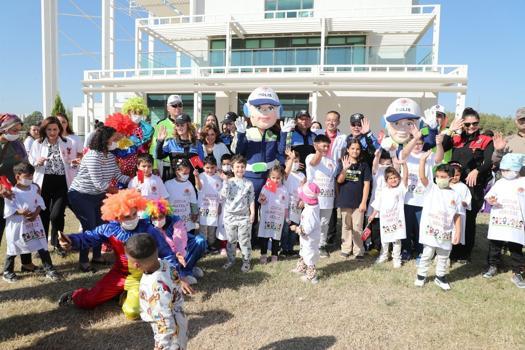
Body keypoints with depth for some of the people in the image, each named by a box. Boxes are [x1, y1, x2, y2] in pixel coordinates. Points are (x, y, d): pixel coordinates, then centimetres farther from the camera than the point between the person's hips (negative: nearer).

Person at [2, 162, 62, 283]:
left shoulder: (34, 188, 3)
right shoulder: (11, 191, -12)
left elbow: (40, 203, 4)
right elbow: (8, 209, -13)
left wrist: (36, 213, -13)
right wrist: (20, 212, -29)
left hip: (34, 223, 4)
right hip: (16, 225, -4)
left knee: (42, 247, 3)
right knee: (13, 249, 12)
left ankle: (49, 269, 10)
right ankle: (7, 272, 31)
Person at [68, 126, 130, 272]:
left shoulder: (110, 156, 0)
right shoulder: (92, 156, -26)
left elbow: (119, 176, 0)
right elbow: (99, 184, -28)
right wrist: (121, 192, -21)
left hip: (98, 196, 8)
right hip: (80, 196, -8)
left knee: (100, 225, 10)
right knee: (90, 228, -6)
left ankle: (97, 256, 28)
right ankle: (83, 261, 11)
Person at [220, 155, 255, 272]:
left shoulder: (249, 183, 1)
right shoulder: (228, 182, 0)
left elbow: (251, 200, 2)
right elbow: (223, 197, -12)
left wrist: (252, 213, -6)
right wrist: (225, 181, -15)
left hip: (244, 216, -1)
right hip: (230, 216, 1)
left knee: (244, 240, 5)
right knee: (231, 240, 13)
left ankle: (246, 261, 19)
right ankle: (231, 260, 27)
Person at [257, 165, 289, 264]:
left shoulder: (284, 190, -1)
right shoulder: (265, 188, -4)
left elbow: (286, 206, 5)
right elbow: (261, 202, 0)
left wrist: (287, 218, 7)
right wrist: (261, 200, -22)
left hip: (278, 218, 0)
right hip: (266, 217, 0)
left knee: (276, 237, 9)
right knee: (264, 236, 6)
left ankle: (274, 255, 23)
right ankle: (263, 255, 18)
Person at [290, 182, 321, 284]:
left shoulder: (310, 212, -34)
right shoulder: (314, 206, -8)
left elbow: (306, 229, -32)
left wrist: (296, 229, -19)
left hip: (309, 240, -9)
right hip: (308, 239, 9)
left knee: (309, 257, 8)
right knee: (304, 254, 27)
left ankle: (311, 276, 23)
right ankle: (301, 268, 46)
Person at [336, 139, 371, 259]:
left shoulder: (363, 165, -1)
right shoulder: (342, 163, 1)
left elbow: (366, 184, -3)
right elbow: (339, 180, -8)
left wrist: (364, 202, -8)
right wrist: (345, 169, -26)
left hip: (358, 202, -1)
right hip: (345, 200, 1)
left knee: (357, 227, 3)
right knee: (346, 226, 13)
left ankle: (359, 251, 12)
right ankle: (346, 249, 24)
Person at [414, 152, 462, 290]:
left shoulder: (455, 196, 1)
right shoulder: (431, 188, -2)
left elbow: (457, 216, 3)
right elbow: (422, 176, -19)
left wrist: (458, 233, 0)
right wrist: (423, 159, -28)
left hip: (446, 233, 2)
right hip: (430, 231, -2)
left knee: (443, 257, 17)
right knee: (427, 255, 10)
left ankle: (440, 276, 35)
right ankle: (421, 275, 26)